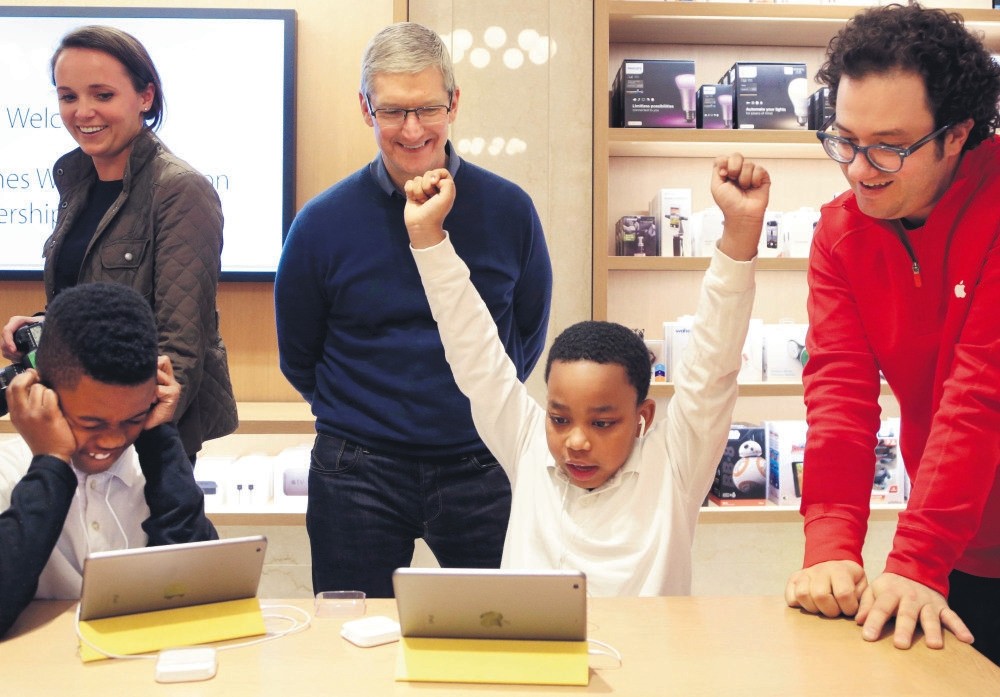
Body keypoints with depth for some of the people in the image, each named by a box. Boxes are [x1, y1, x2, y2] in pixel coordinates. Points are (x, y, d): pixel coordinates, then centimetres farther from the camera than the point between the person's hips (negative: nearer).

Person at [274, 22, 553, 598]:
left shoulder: (509, 210, -3)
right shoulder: (323, 223, -6)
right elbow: (299, 359, 8)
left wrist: (478, 407, 9)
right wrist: (367, 414, 8)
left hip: (481, 467, 1)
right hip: (359, 474, 0)